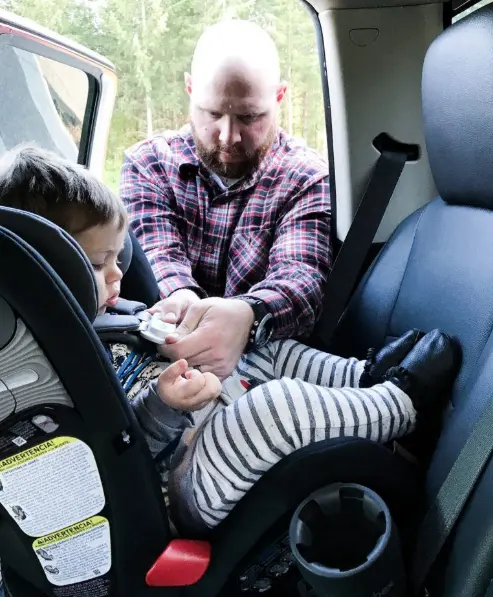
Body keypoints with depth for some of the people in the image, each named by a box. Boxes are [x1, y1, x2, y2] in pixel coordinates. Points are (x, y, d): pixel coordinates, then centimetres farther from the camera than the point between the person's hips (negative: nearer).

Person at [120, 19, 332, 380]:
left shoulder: (309, 178, -1)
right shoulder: (148, 163, 5)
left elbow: (302, 274, -17)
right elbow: (158, 255, -10)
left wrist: (246, 316, -41)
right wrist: (181, 297, -35)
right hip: (157, 360, 0)